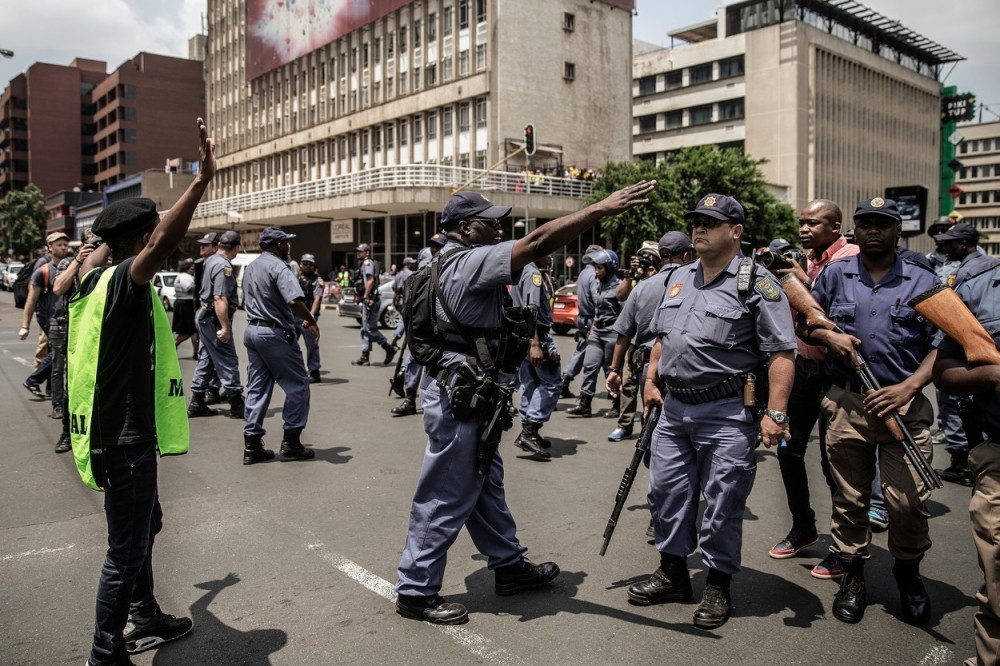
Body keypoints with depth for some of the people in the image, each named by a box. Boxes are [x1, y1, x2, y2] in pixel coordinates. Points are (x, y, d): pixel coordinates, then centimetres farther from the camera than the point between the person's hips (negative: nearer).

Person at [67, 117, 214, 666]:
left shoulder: (97, 278, 7)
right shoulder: (123, 282, -20)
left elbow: (98, 251, 33)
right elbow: (165, 243, -40)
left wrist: (114, 231, 46)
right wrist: (202, 179, -44)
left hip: (117, 432, 11)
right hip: (126, 440, -11)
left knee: (145, 524, 24)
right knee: (127, 549, 0)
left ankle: (143, 617, 40)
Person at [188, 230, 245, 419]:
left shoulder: (210, 260, 10)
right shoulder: (224, 267, -20)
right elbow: (220, 299, -27)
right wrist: (225, 327, -28)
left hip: (204, 316, 10)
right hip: (215, 319, -10)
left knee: (206, 359, 14)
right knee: (228, 361, -4)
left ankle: (197, 403, 19)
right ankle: (237, 405, 0)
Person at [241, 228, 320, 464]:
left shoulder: (250, 268, 16)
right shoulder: (278, 266, -14)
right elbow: (294, 301, -28)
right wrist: (311, 321, -13)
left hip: (252, 330, 9)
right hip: (275, 333, -9)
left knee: (257, 388, 10)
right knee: (297, 384, 2)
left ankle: (252, 444, 11)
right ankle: (291, 440, 4)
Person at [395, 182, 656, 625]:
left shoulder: (457, 263, 14)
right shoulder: (468, 262, -19)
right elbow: (537, 244, -25)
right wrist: (602, 208, -24)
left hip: (467, 391, 11)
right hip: (456, 394, -11)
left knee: (485, 483, 19)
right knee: (447, 496, 0)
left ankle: (509, 566, 34)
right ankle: (416, 591, 13)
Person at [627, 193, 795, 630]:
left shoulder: (757, 283, -9)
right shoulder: (679, 278, 13)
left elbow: (781, 352, -14)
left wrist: (775, 413, -20)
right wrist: (651, 380, 13)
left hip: (726, 413, -6)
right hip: (674, 407, 7)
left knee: (722, 503, 3)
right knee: (666, 491, 13)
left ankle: (718, 586, 22)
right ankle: (673, 574, 30)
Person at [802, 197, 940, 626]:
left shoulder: (924, 281, 6)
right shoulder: (835, 274, 10)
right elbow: (804, 325, 15)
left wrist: (907, 387, -11)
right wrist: (828, 336, -7)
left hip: (904, 404, -1)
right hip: (846, 404, 1)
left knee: (910, 501, -3)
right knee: (849, 497, 7)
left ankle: (908, 573, 23)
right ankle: (852, 574, 24)